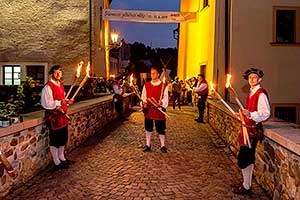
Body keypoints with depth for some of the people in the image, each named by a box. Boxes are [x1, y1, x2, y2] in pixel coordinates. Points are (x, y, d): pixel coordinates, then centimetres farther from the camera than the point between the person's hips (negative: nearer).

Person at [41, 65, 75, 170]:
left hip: (62, 114, 9)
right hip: (53, 116, -9)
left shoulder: (60, 85, 11)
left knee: (63, 138, 18)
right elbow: (46, 103, -21)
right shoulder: (48, 87, -16)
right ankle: (57, 163, 16)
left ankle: (62, 158, 35)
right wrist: (59, 103, -30)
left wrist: (67, 101, 3)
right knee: (55, 140, 3)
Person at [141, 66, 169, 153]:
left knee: (161, 129, 4)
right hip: (148, 110, 3)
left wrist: (161, 104, -21)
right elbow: (143, 97, 8)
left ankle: (162, 146, 19)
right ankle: (147, 145, 25)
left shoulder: (163, 86, -2)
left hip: (159, 110, -2)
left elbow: (165, 98, -4)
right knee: (148, 128, 12)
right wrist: (144, 106, -7)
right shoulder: (146, 85, 6)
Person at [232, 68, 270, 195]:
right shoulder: (251, 93, 14)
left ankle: (246, 187, 8)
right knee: (248, 158, 17)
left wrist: (250, 114, -33)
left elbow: (265, 113, -22)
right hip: (248, 128, 9)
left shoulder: (261, 93, -15)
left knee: (243, 158, -5)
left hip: (253, 129, -9)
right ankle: (247, 184, 29)